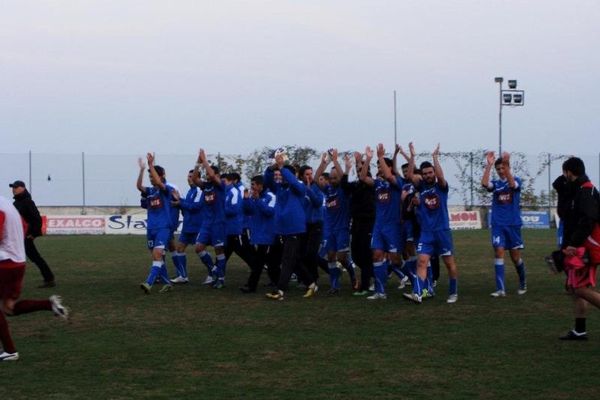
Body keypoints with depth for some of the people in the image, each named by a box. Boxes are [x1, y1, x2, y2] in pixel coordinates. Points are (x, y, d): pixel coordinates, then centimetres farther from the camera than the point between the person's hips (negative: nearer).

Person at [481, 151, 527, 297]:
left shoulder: (516, 180, 1)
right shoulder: (495, 183, 6)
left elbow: (512, 184, -25)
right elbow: (484, 183, -17)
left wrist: (506, 163, -36)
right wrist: (489, 164, -24)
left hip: (513, 224, -1)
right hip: (498, 225, 1)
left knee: (515, 256, 6)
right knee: (499, 252, -11)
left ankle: (523, 284, 29)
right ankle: (500, 289, -13)